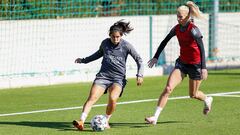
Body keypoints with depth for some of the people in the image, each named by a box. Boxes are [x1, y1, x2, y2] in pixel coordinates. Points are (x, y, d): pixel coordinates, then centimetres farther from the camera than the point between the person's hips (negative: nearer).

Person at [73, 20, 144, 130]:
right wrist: (84, 60, 31)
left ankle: (106, 121, -5)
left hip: (118, 78, -2)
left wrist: (140, 75, -8)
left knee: (113, 98, -28)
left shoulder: (126, 46, -2)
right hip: (103, 75, 2)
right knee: (92, 97, -21)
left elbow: (139, 60, 4)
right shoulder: (105, 43, 7)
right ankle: (81, 122, -30)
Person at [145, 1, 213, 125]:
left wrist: (203, 68, -30)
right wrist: (156, 57, 11)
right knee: (168, 88, -13)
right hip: (182, 62, 5)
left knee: (193, 95, 12)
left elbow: (201, 49, -24)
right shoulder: (177, 28, -1)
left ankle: (207, 100, 48)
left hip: (195, 64, -5)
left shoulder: (193, 30, -20)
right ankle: (155, 117, -14)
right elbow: (165, 41, 12)